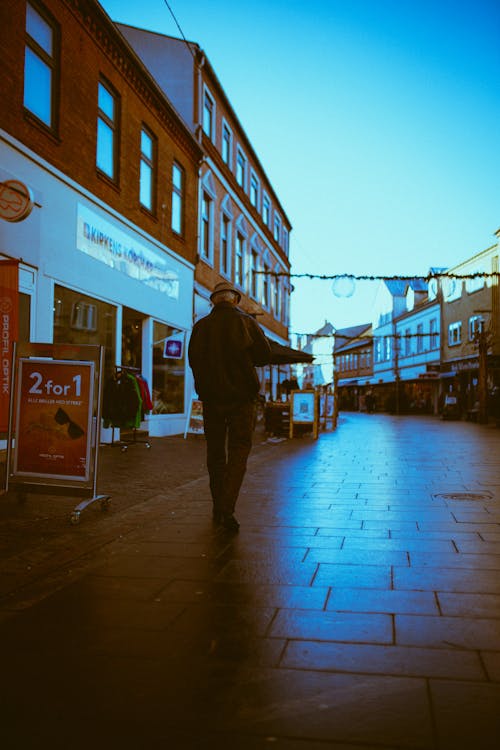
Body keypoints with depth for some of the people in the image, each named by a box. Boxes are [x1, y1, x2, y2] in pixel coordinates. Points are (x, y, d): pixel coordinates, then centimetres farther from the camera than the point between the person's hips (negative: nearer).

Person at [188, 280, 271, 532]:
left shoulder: (201, 326, 0)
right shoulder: (246, 322, -4)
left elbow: (193, 360, 7)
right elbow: (264, 355, 1)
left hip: (211, 397, 2)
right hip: (242, 397, -2)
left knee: (215, 453, 12)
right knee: (239, 450, 1)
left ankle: (218, 508, 19)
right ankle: (226, 509, -12)